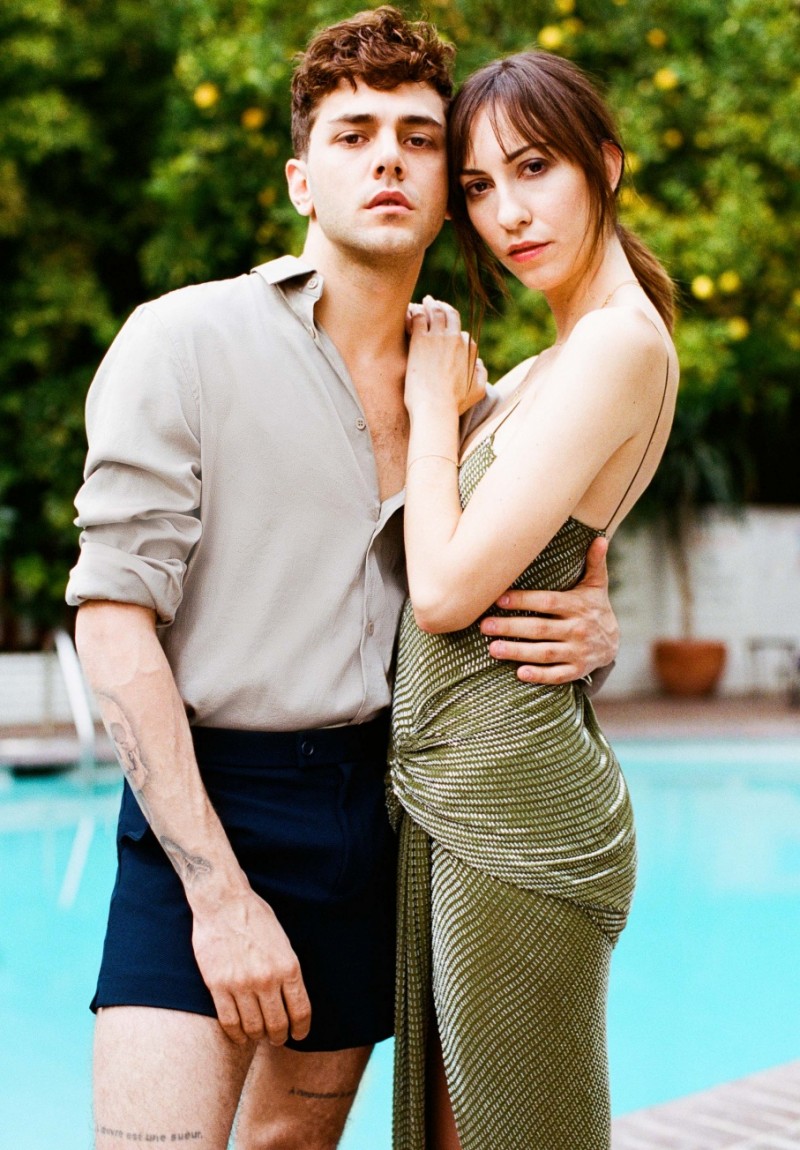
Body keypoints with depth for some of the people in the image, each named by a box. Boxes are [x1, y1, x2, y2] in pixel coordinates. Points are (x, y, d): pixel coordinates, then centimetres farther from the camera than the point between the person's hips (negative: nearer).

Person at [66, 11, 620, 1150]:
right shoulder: (185, 341, -6)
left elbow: (480, 605, 18)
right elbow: (113, 620, -12)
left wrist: (594, 631, -9)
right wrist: (220, 893, -18)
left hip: (377, 806, 5)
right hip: (208, 803, -5)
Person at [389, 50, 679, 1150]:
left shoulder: (619, 341, -14)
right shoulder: (552, 364, 15)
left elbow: (445, 591, -18)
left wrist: (434, 405, -5)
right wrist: (446, 395, 12)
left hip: (509, 798, -10)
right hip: (448, 792, 10)